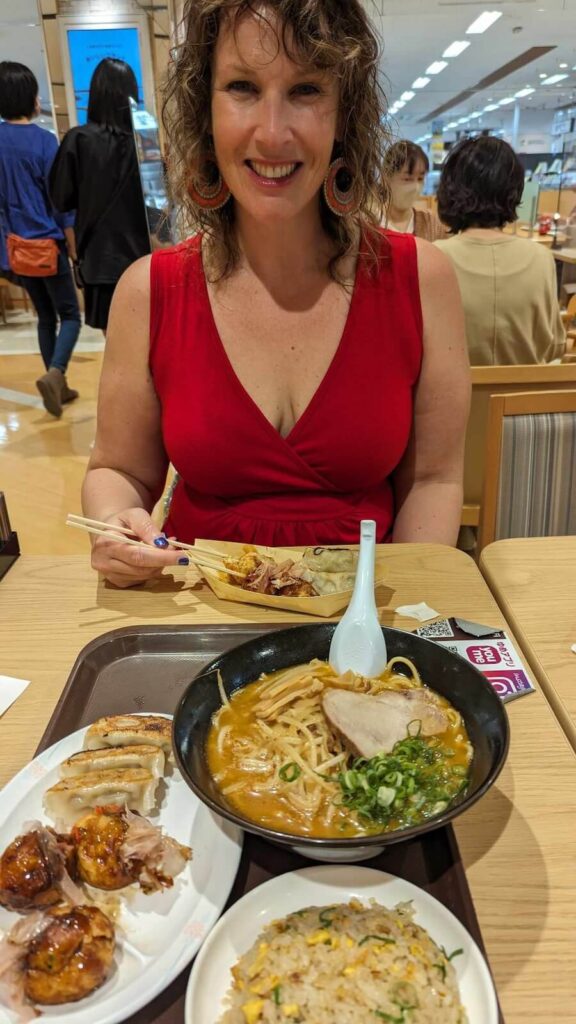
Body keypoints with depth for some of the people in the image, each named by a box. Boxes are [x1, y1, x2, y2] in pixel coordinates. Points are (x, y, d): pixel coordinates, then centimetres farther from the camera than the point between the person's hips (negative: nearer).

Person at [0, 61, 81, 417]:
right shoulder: (43, 141, -13)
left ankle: (58, 385, 20)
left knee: (46, 316, 17)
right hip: (47, 243, -5)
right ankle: (54, 373, -17)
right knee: (70, 315, 5)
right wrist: (73, 245, -3)